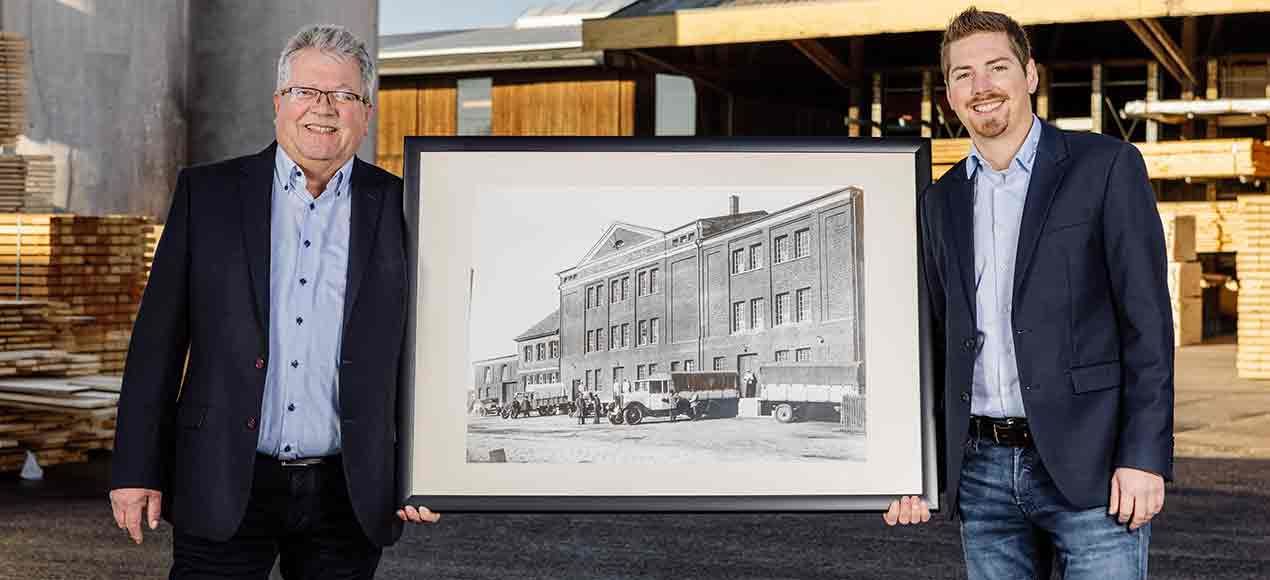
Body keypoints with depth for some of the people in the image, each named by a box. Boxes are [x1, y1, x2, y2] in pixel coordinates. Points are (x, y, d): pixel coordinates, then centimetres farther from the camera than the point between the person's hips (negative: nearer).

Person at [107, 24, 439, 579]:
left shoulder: (400, 208, 3)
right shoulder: (206, 193, 3)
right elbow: (158, 340, 2)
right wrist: (137, 469, -1)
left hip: (349, 494, 1)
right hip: (223, 488, 0)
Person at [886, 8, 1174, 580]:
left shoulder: (1106, 167, -1)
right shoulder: (941, 201, 14)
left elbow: (1147, 319, -5)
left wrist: (1144, 458, -13)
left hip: (1087, 467, -4)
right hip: (982, 470, 5)